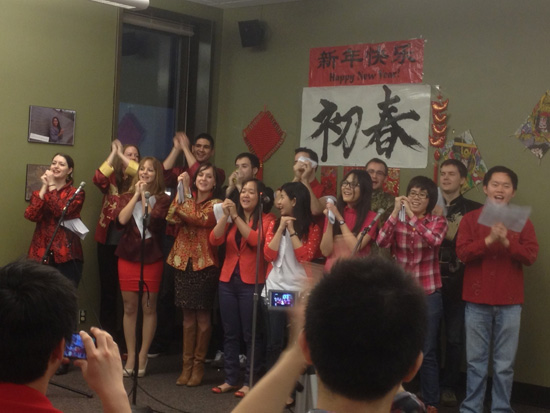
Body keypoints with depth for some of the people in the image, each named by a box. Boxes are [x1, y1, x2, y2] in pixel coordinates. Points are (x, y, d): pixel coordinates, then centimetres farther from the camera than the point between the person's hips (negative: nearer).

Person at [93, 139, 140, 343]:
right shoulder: (111, 178, 7)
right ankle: (107, 330, 16)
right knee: (108, 284, 7)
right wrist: (113, 153, -11)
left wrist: (121, 155, -10)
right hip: (108, 238, 1)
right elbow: (98, 179, -15)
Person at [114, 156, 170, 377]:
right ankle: (131, 356, 13)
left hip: (152, 258, -2)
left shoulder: (162, 199, 2)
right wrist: (136, 195, -6)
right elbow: (121, 219, -8)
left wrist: (144, 196, -8)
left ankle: (142, 357, 10)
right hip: (128, 256, 3)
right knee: (129, 307, 5)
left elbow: (152, 220, -15)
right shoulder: (127, 197, 10)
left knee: (149, 307, 1)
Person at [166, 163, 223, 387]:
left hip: (204, 264, -4)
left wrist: (186, 194, -14)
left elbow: (198, 218, -18)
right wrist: (181, 190, -11)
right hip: (183, 261, 4)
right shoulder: (186, 198, 13)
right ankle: (187, 364, 14)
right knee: (188, 315, 9)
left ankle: (198, 364, 12)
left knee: (202, 315, 1)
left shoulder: (215, 204, 0)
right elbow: (172, 217, -6)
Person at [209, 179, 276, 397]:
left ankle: (249, 381, 9)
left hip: (252, 283, -5)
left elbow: (255, 240, -20)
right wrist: (225, 216, -13)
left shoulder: (266, 219, -2)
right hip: (228, 280, 5)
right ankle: (230, 379, 18)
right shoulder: (230, 218, 12)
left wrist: (235, 216, -18)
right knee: (230, 333, 10)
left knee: (250, 334, 0)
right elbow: (215, 240, -2)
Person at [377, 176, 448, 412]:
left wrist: (412, 216, -29)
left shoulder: (438, 221, 0)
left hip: (429, 295, -2)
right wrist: (396, 212, -22)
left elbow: (434, 241, -23)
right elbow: (382, 242, -15)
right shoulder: (397, 220, 4)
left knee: (427, 352, 3)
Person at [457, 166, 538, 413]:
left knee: (504, 364, 4)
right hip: (477, 300, 0)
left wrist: (506, 242, -20)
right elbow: (462, 253, -8)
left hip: (509, 302, 0)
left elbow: (531, 256, -4)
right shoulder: (470, 219, 4)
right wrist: (489, 240, -21)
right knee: (475, 362, 6)